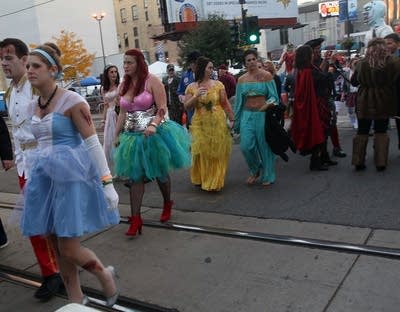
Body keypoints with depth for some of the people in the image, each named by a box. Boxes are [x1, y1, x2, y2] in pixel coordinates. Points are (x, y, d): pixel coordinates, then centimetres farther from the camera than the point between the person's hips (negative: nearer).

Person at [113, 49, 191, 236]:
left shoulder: (152, 81, -9)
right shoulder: (124, 86, 8)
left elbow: (162, 108, -14)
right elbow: (123, 113, 14)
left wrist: (154, 125, -30)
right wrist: (117, 135, 12)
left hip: (153, 134, -4)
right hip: (132, 136, 5)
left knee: (160, 172, 12)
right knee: (135, 176, 1)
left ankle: (167, 204, 37)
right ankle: (135, 218, 4)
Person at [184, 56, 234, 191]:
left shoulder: (218, 84, 2)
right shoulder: (191, 87, 3)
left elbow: (225, 104, 3)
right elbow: (186, 106, 1)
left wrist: (231, 119, 1)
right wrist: (196, 96, -14)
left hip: (218, 124, 0)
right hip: (200, 125, 0)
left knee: (217, 154, 5)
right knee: (202, 153, 4)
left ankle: (215, 182, 20)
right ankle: (202, 179, 23)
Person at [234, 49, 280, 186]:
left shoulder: (266, 76, -2)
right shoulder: (241, 80, 9)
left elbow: (274, 96, -2)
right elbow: (238, 102, 14)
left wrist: (269, 103, -25)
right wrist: (236, 121, 15)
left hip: (263, 115, -3)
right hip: (247, 115, 3)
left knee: (264, 146, 3)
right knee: (246, 146, -7)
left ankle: (267, 176, 21)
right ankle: (255, 170, 20)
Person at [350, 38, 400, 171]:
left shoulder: (362, 63, -4)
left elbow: (353, 81, 6)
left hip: (364, 102, 1)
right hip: (383, 102, -1)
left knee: (362, 131, 10)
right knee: (381, 132, 11)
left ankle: (358, 162, 12)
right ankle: (381, 162, 12)